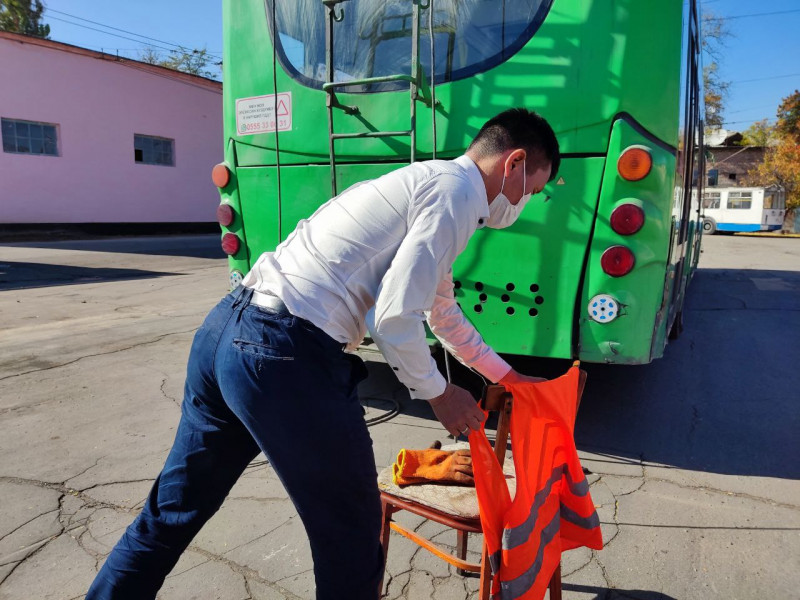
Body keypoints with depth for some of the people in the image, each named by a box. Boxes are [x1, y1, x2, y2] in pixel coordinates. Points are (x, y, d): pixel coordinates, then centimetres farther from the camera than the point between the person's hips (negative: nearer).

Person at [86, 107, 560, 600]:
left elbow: (443, 313, 33)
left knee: (173, 509, 24)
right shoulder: (457, 191, -5)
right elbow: (393, 319, -14)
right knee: (351, 532, 10)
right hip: (285, 357, -10)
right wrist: (438, 393, 4)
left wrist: (508, 377, 40)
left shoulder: (424, 182, 24)